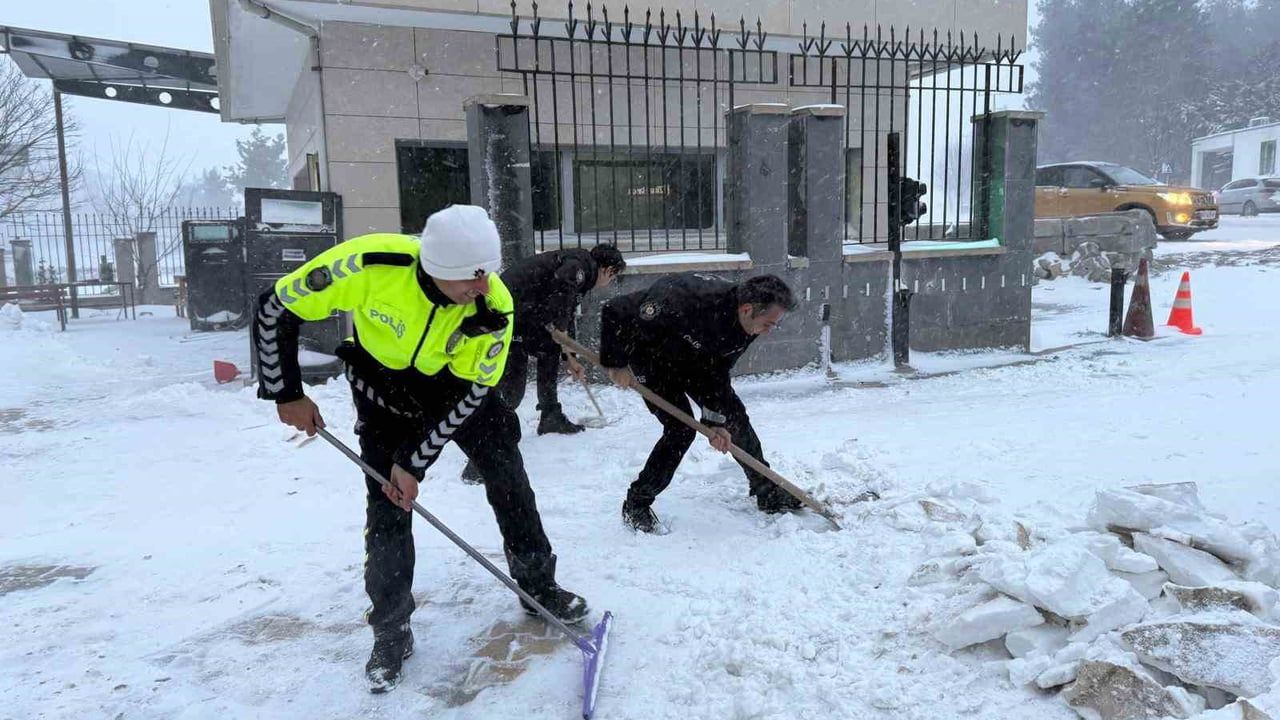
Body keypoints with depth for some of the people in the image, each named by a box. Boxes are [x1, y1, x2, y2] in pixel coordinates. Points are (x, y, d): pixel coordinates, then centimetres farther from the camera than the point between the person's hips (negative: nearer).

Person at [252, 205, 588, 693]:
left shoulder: (493, 305, -31)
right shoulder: (369, 263, -36)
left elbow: (469, 393, -21)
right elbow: (276, 310, -22)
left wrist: (414, 461, -21)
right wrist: (286, 395, -16)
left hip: (459, 381, 2)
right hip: (384, 382, -1)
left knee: (509, 478, 1)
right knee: (388, 505, -5)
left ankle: (539, 586, 22)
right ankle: (392, 632, 13)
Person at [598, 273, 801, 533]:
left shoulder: (747, 324, -19)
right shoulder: (692, 303, -42)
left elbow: (718, 370, -8)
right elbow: (615, 311, -35)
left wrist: (714, 420, -16)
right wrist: (616, 364, -25)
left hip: (693, 356, 7)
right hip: (650, 352, -7)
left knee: (735, 416, 5)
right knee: (681, 428, -17)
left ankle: (767, 493, 22)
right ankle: (635, 506, 0)